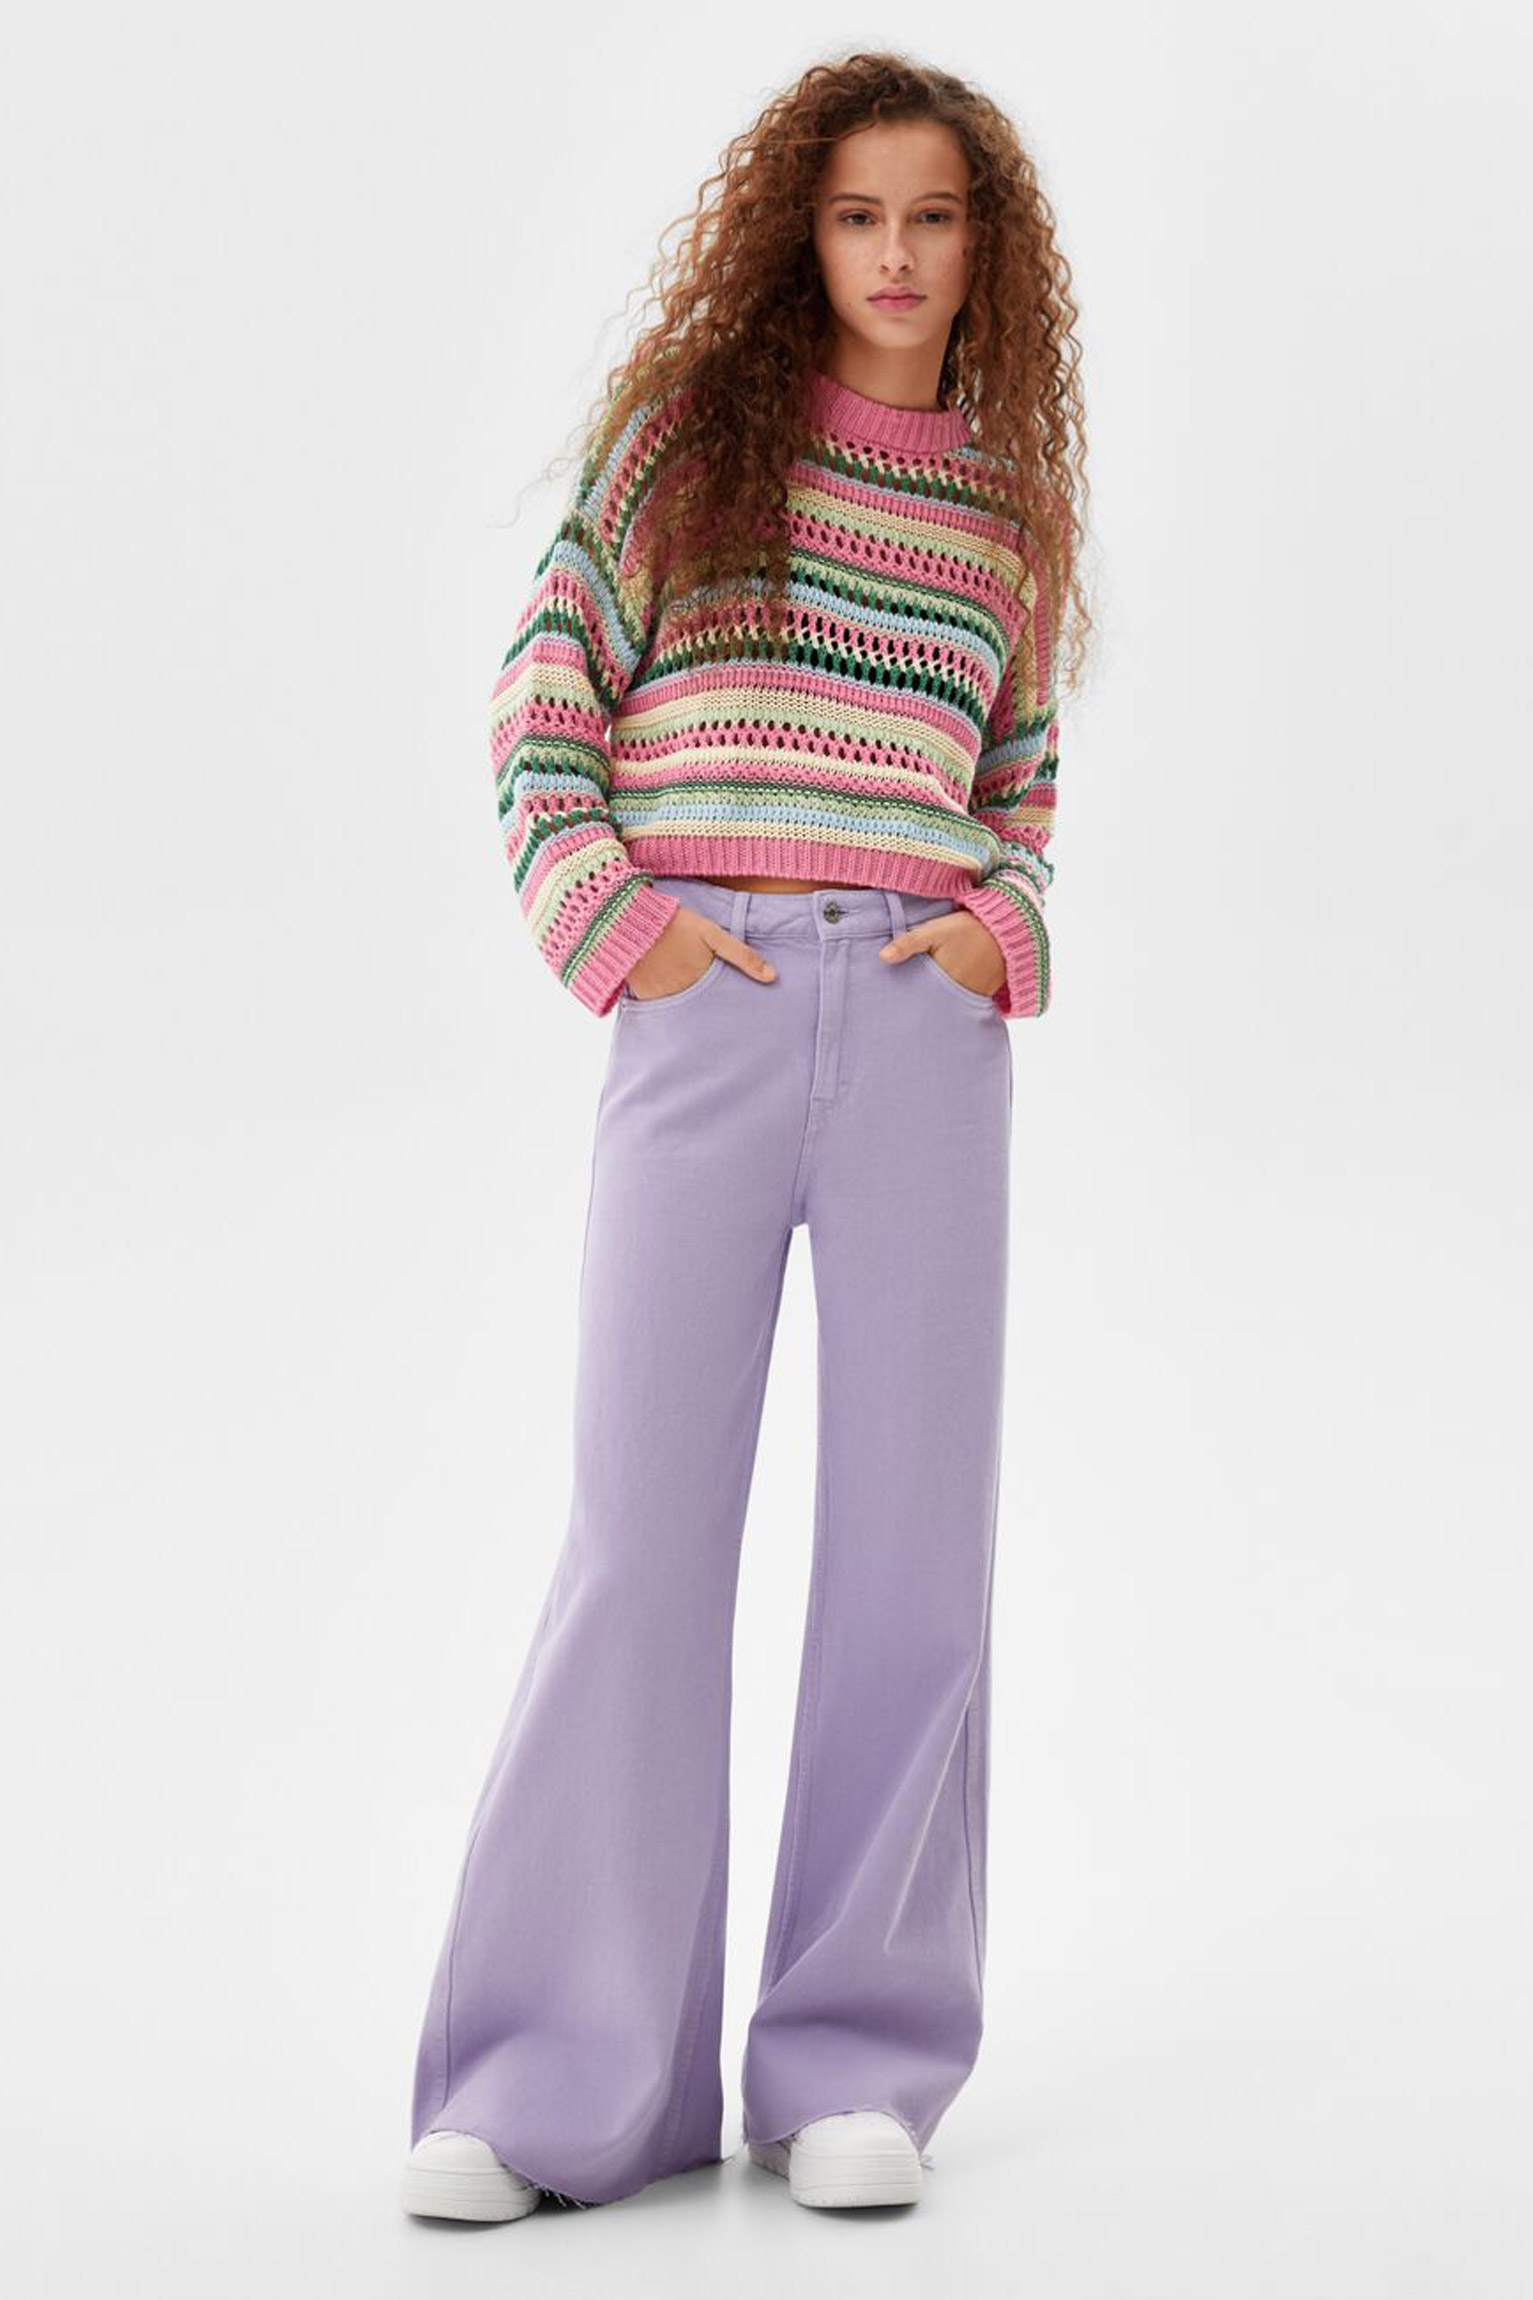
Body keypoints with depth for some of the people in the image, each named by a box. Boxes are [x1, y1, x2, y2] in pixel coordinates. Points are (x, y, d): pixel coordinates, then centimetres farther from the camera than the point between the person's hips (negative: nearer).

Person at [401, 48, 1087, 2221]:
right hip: (706, 1009, -2)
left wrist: (1008, 926, 2)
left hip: (922, 1024, 3)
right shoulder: (693, 426, 8)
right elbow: (550, 682, 5)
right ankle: (553, 2083, 5)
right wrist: (599, 913, -7)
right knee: (640, 1531, -2)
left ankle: (861, 2064, 13)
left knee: (911, 1539, 3)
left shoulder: (1007, 511, 16)